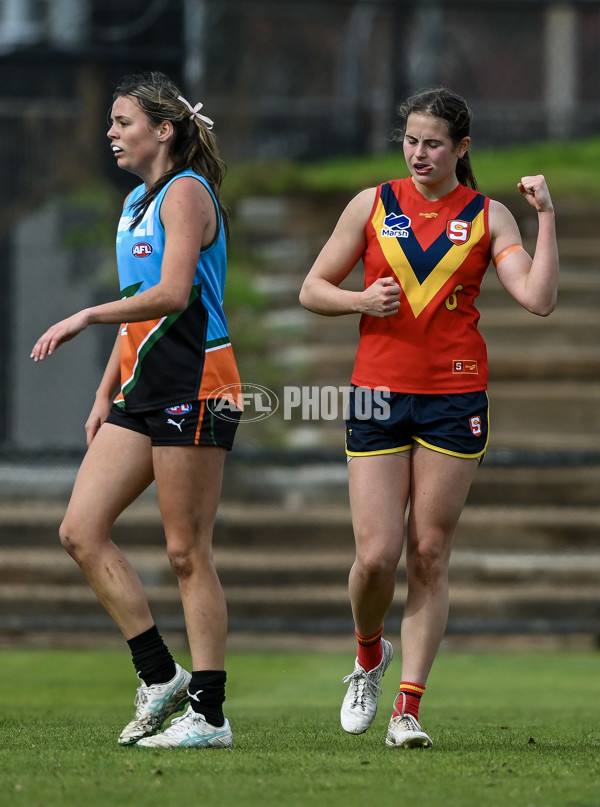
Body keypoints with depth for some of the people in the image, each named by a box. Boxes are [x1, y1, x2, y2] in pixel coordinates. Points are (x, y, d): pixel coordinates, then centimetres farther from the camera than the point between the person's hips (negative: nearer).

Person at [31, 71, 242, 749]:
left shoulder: (186, 192, -9)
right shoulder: (135, 203, 19)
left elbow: (171, 294, -21)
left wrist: (85, 317, -18)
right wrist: (105, 394, 20)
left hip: (192, 383, -9)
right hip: (141, 388, 9)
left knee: (186, 551, -7)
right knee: (80, 530, 1)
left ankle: (208, 713, -1)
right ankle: (159, 676, 7)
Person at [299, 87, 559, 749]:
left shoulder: (488, 217, 3)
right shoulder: (373, 205, 5)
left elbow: (539, 299, -9)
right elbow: (313, 290, 9)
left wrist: (546, 217, -14)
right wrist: (361, 301, -10)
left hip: (455, 398, 0)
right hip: (378, 395, 0)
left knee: (430, 556, -2)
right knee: (376, 555, -7)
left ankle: (408, 709, 2)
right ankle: (369, 656, 23)